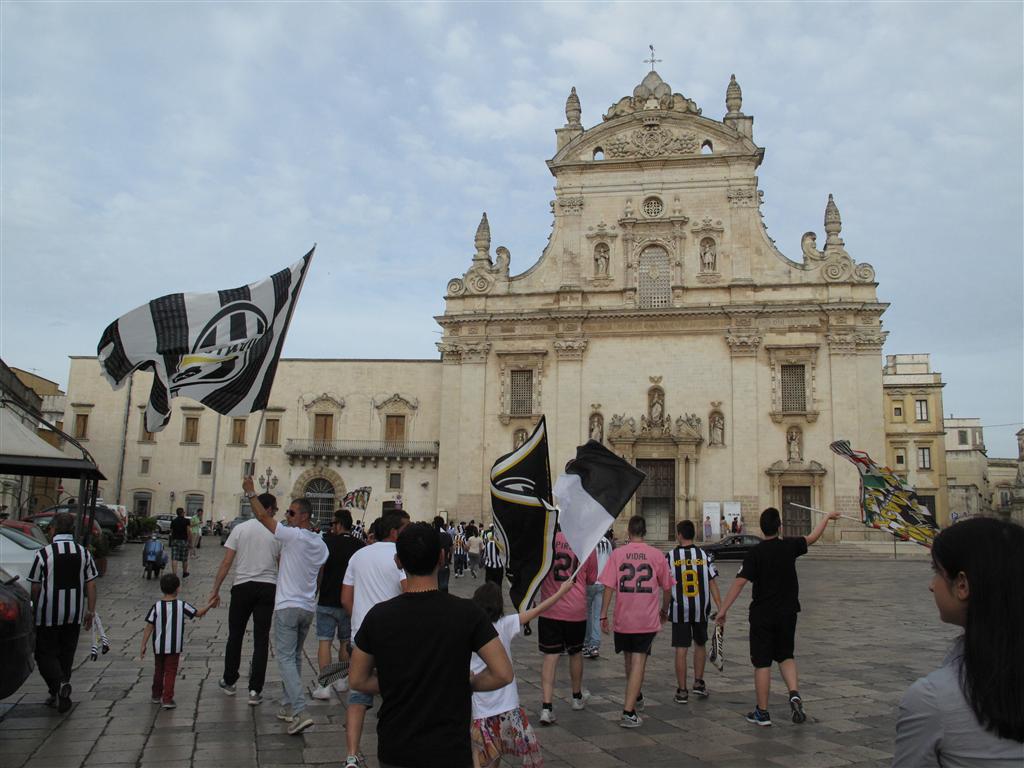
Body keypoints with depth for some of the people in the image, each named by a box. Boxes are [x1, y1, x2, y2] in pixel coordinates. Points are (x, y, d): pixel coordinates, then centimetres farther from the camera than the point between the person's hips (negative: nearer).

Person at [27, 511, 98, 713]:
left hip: (48, 615, -4)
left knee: (45, 653, 7)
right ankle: (59, 695, 21)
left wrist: (35, 610, 10)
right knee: (66, 654, 15)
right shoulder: (84, 553, -1)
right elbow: (91, 585, 0)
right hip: (74, 615, 4)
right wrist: (90, 611, 8)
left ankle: (59, 683, -17)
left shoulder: (43, 553, -12)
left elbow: (35, 587, -6)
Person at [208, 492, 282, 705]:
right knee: (261, 640, 5)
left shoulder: (240, 529, -2)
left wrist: (215, 590, 2)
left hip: (242, 587, 1)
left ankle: (229, 681, 31)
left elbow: (226, 562, -4)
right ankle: (255, 690, 4)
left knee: (235, 636, 17)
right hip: (268, 588, 0)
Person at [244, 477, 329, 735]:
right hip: (308, 607, 7)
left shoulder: (294, 536, -14)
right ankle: (290, 707, 22)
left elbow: (263, 516, -11)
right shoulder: (321, 544, 10)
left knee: (286, 658, -6)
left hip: (288, 606, -7)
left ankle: (300, 712, -16)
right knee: (295, 657, 18)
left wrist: (250, 492, -2)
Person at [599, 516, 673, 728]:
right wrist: (664, 610, 25)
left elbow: (608, 587, -8)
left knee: (629, 659, 20)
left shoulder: (617, 554, -4)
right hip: (648, 619, -1)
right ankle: (628, 712, -9)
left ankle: (636, 697, 40)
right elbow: (666, 587, 8)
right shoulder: (657, 555, -1)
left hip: (623, 619, 1)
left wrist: (603, 615, -2)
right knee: (638, 662, -1)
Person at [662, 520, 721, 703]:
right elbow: (713, 584, -4)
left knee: (681, 650, 3)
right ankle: (698, 682, 25)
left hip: (679, 611, -2)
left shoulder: (671, 557, -7)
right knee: (700, 644, 22)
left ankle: (682, 691, 7)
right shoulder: (704, 555, -1)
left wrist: (665, 609, 8)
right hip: (701, 609, 2)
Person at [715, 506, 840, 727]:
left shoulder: (755, 553, -13)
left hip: (762, 615, -3)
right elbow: (812, 537, 15)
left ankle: (762, 712, 10)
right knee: (785, 656, 21)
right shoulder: (790, 546, -4)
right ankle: (794, 694, -2)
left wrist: (723, 609, -15)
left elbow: (739, 582, -18)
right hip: (787, 613, 3)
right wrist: (827, 517, 32)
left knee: (762, 663, 4)